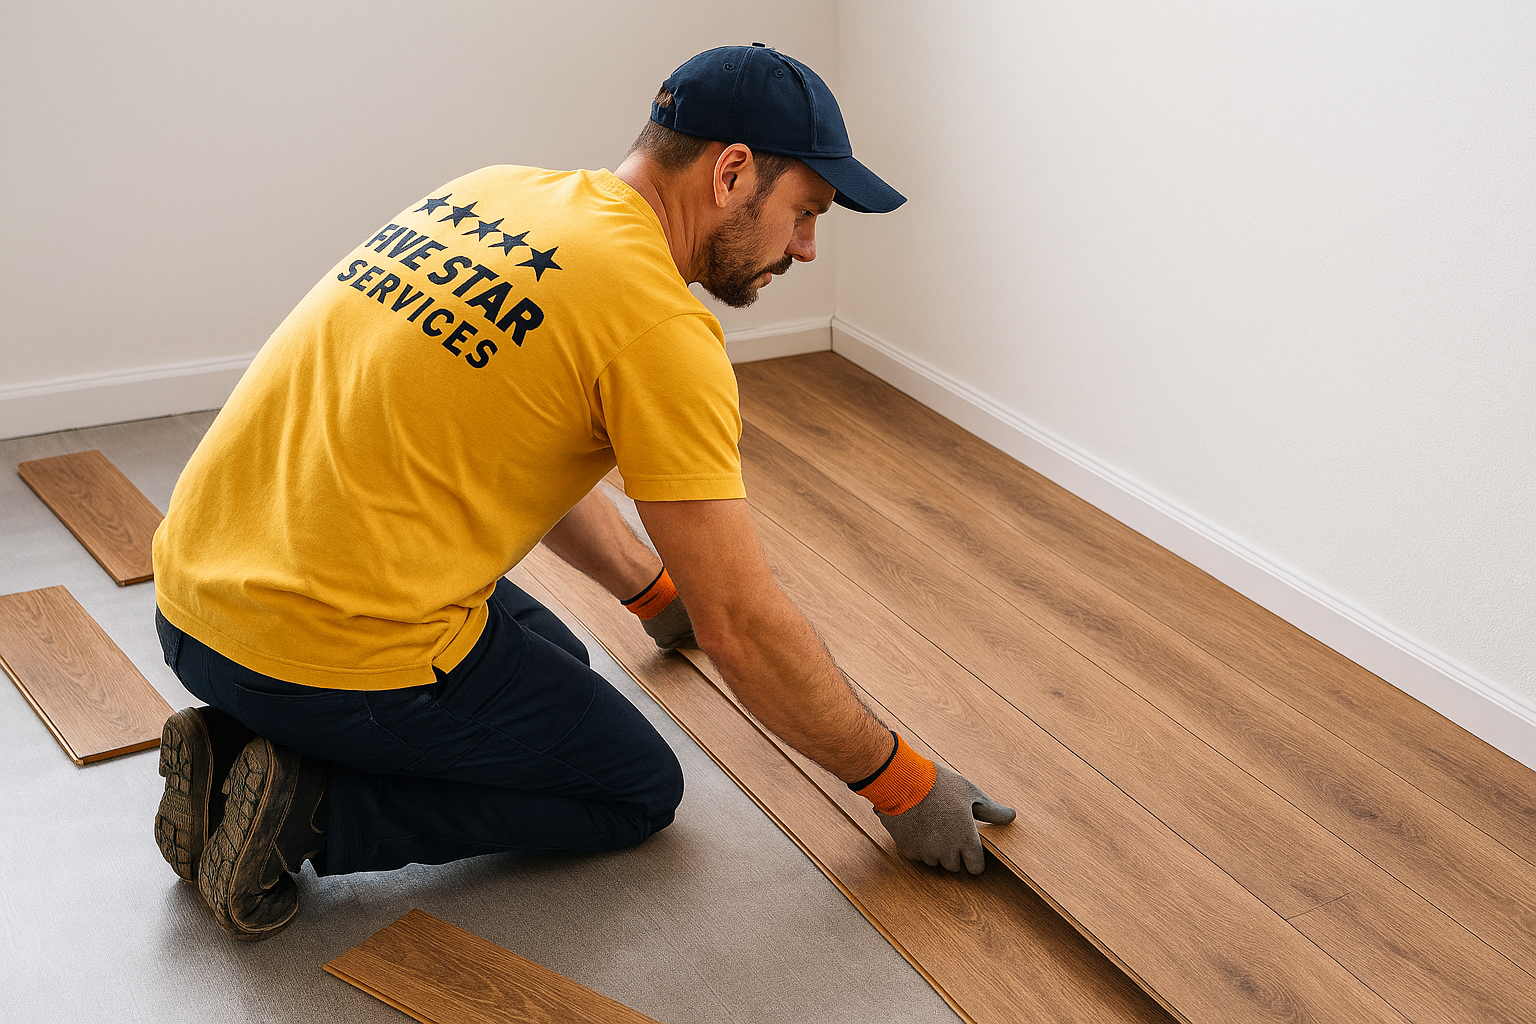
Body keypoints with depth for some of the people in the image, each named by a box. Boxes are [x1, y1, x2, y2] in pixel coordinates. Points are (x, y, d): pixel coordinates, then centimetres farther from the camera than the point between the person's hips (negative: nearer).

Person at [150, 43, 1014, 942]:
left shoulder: (491, 194, 11)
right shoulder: (659, 324, -14)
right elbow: (741, 625, -13)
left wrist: (655, 592, 38)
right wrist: (900, 783, 2)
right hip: (341, 658, -8)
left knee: (550, 662, 30)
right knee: (641, 792, 13)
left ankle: (240, 747, 14)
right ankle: (309, 808, -3)